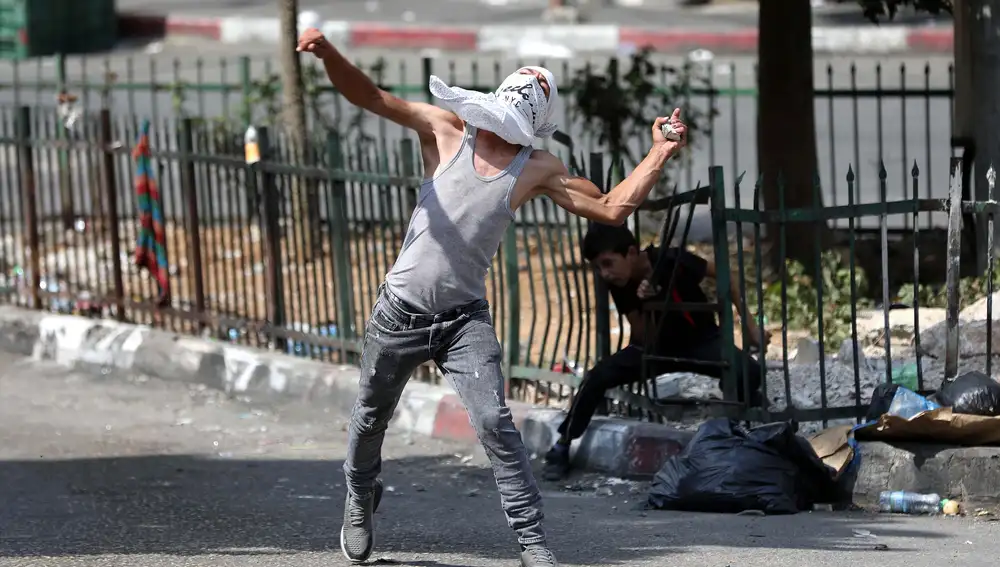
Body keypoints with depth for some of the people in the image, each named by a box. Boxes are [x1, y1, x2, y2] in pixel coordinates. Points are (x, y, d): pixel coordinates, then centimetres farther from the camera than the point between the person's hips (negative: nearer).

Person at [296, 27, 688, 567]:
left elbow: (611, 208, -2)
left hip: (465, 319, 0)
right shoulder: (448, 130, -4)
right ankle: (360, 500, 46)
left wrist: (658, 156, -12)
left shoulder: (538, 170, -2)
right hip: (400, 313, 1)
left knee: (494, 422, -17)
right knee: (370, 419, 16)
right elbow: (370, 96, -10)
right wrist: (328, 55, -27)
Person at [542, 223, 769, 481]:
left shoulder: (671, 261, -28)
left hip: (700, 341, -3)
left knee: (748, 373, -32)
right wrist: (646, 306, -33)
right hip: (656, 346, 3)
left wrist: (749, 325, -11)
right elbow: (645, 340, -13)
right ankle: (561, 449, -4)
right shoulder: (619, 285, -14)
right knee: (597, 377, -18)